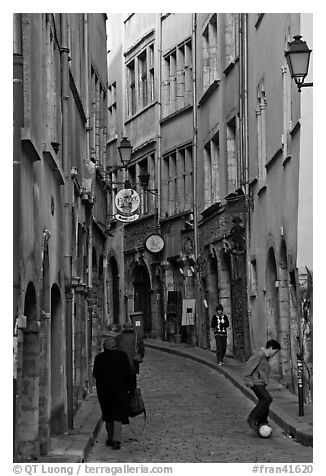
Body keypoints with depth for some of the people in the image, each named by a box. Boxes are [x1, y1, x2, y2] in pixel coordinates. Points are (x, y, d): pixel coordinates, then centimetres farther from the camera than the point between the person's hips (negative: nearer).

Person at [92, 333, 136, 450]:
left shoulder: (99, 358, -2)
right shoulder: (122, 355, -6)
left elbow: (95, 374, 7)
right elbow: (129, 373, -6)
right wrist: (131, 388, 2)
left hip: (104, 391, 2)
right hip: (120, 390, -2)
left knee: (108, 415, 17)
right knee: (118, 415, -1)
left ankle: (110, 438, 22)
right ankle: (116, 439, -14)